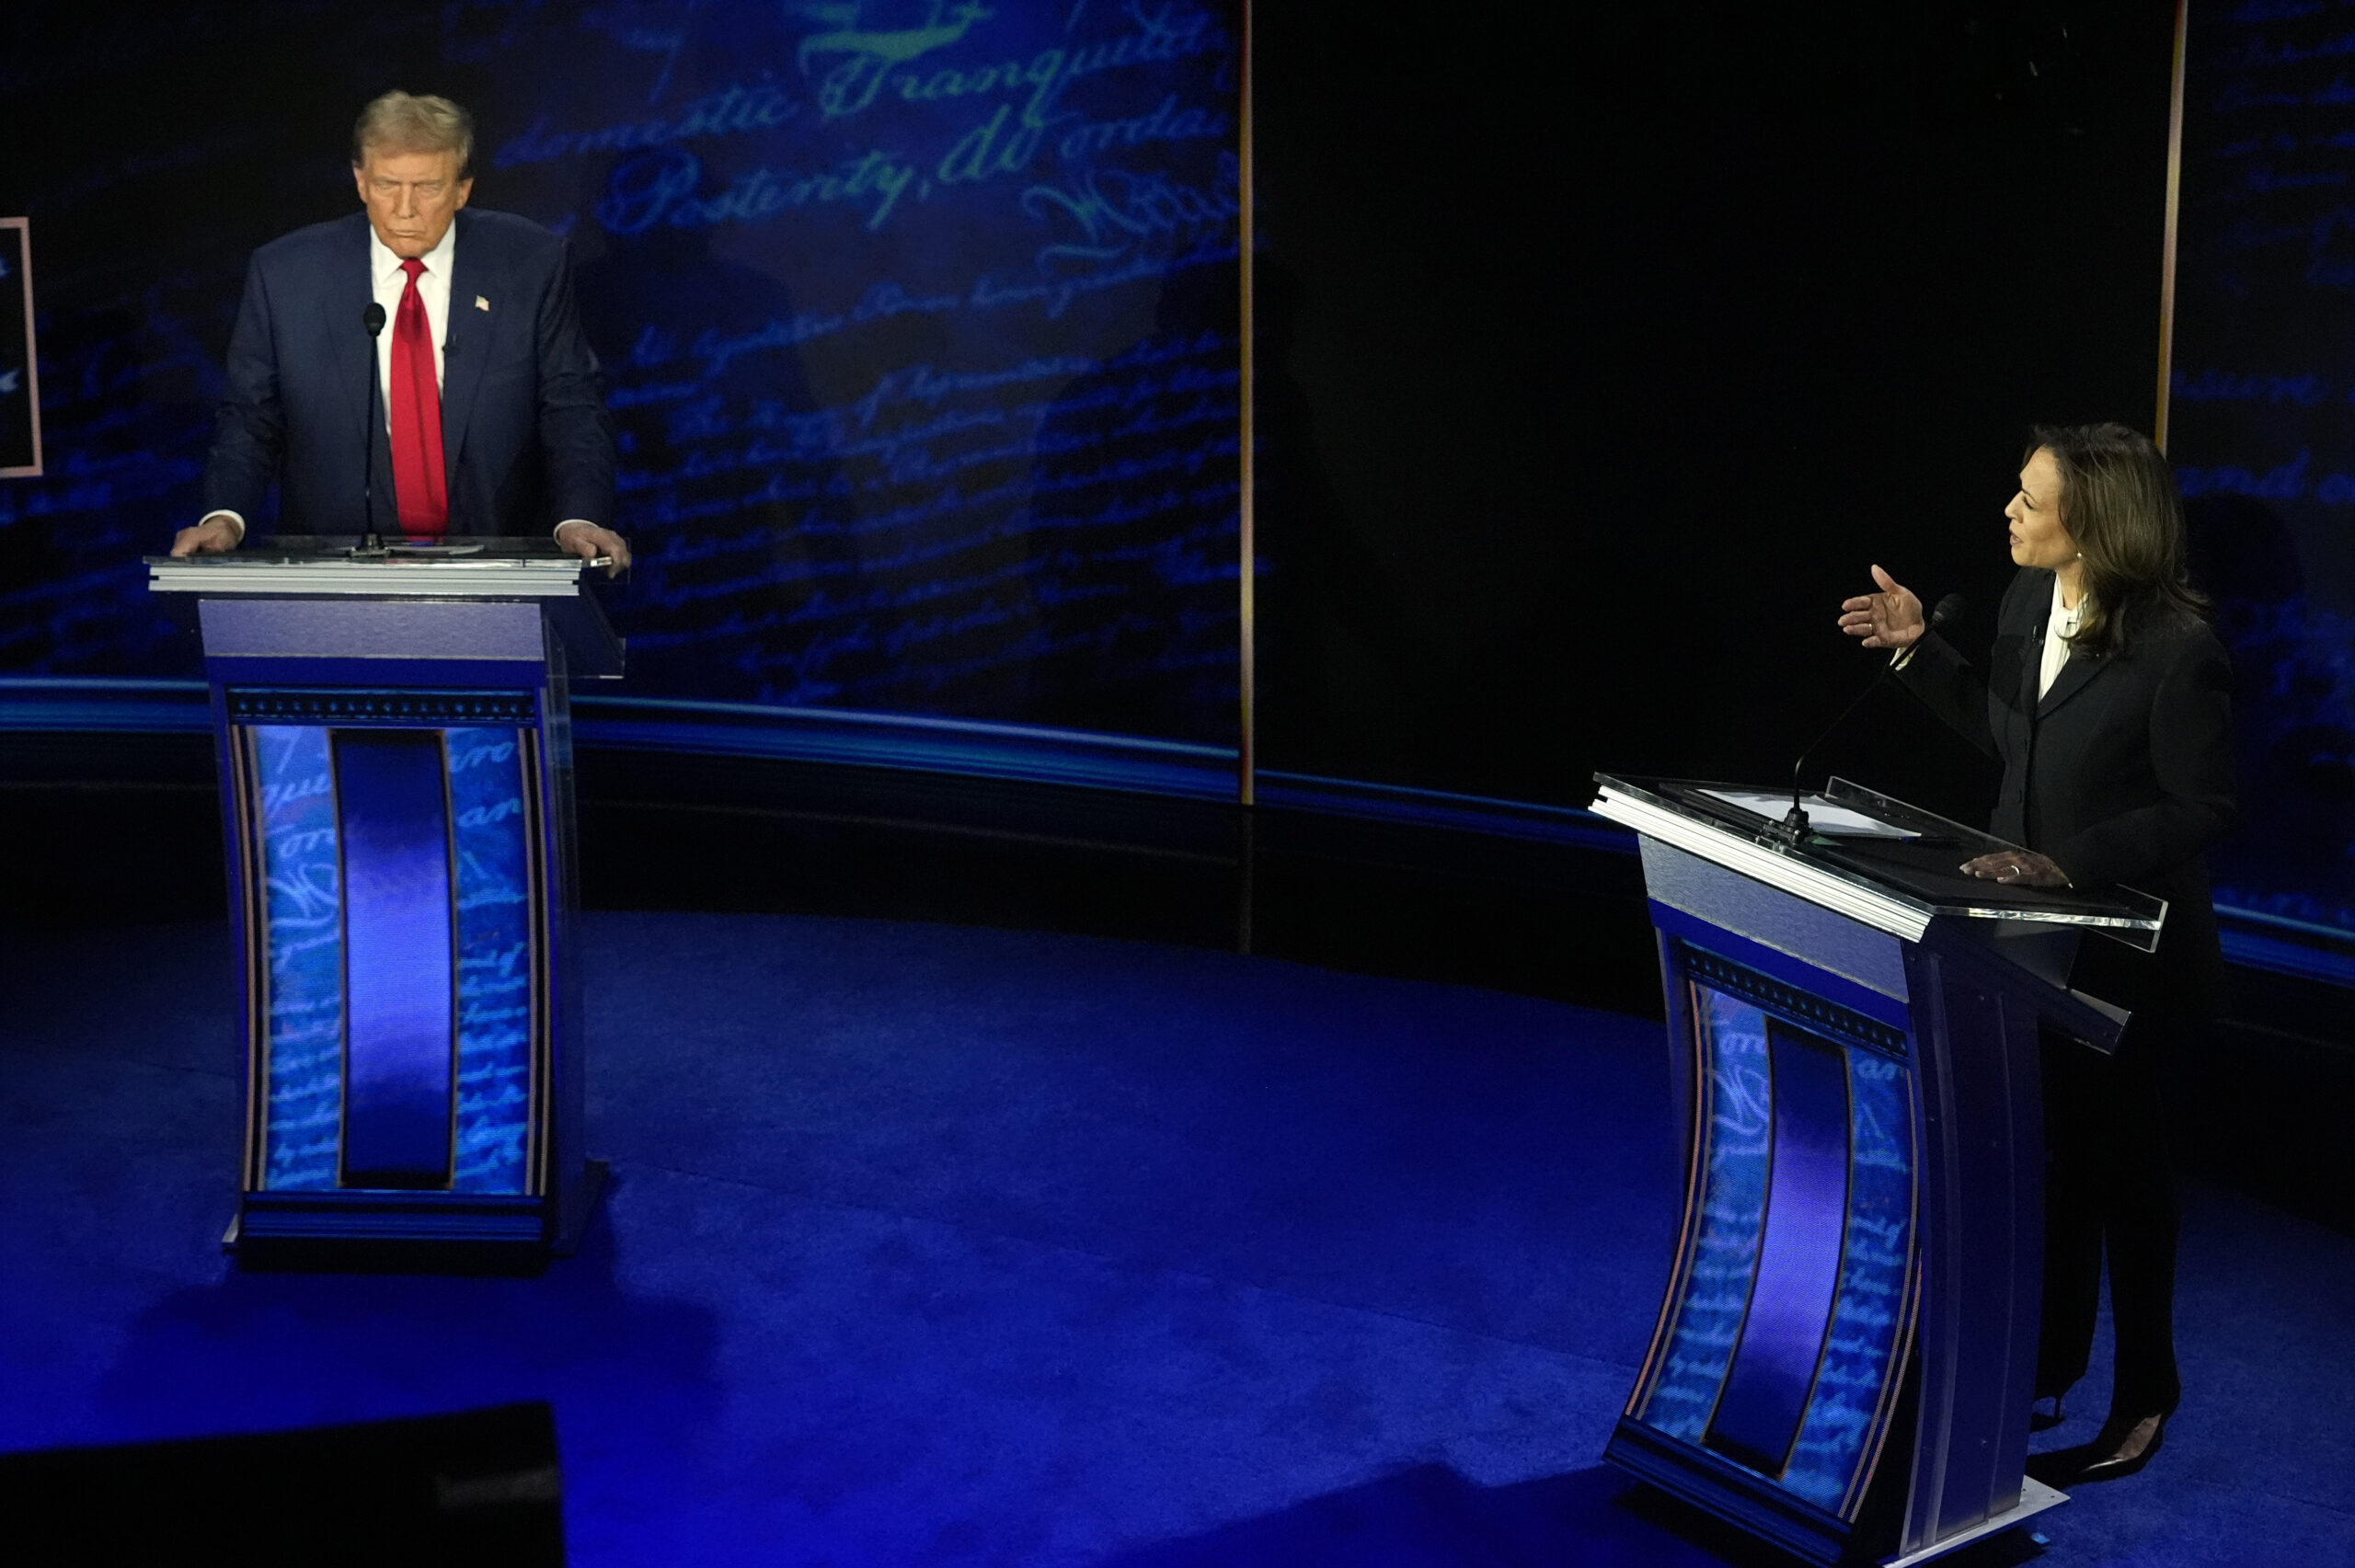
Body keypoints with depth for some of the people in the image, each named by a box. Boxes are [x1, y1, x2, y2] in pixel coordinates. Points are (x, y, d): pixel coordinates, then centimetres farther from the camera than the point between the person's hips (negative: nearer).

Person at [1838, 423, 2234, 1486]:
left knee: (2116, 1162, 9)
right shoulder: (2029, 600, -2)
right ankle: (2047, 1370, 34)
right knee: (2048, 1154, 17)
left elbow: (2200, 809, -20)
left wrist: (2072, 863, -26)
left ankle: (2142, 1400, 28)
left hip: (2127, 954, -7)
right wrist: (1918, 650, 3)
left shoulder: (2178, 651, -25)